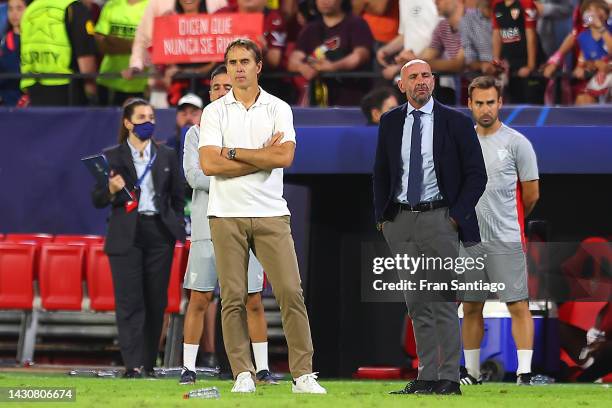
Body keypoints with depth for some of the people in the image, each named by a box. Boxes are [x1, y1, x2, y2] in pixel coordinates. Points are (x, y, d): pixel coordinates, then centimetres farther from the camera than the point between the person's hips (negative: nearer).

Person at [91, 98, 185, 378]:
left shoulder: (166, 156, 13)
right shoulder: (112, 157, 5)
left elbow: (177, 197, 16)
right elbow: (97, 200, 4)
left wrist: (177, 226, 5)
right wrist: (111, 190, -16)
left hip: (160, 234, 3)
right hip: (126, 236, -3)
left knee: (156, 300, 1)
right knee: (130, 301, -9)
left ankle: (149, 363, 7)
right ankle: (133, 365, -13)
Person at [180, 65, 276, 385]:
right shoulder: (197, 133, 10)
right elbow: (194, 175, -4)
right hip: (208, 226, -1)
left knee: (253, 302, 0)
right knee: (199, 300, -3)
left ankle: (262, 369, 6)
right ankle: (188, 368, 2)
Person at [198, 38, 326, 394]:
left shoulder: (279, 108, 6)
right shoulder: (214, 111, 5)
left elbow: (285, 157, -10)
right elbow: (209, 164, -8)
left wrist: (233, 153, -7)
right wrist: (262, 156, -8)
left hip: (271, 214, 0)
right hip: (227, 216, 0)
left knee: (291, 292, -6)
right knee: (233, 298, -2)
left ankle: (303, 374, -3)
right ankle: (243, 375, 4)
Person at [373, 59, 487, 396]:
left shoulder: (456, 123, -1)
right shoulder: (390, 122, 10)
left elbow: (476, 174, 1)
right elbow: (381, 173, 17)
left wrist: (457, 215, -7)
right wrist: (381, 216, 7)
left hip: (438, 218, -4)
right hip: (400, 219, 4)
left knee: (443, 301, -6)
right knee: (416, 303, 5)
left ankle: (449, 379, -4)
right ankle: (427, 377, 8)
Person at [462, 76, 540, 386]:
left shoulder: (516, 143, -4)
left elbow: (531, 195, 1)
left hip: (505, 242, -5)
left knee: (518, 306, -9)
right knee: (471, 309, 10)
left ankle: (524, 375, -10)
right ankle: (472, 374, 19)